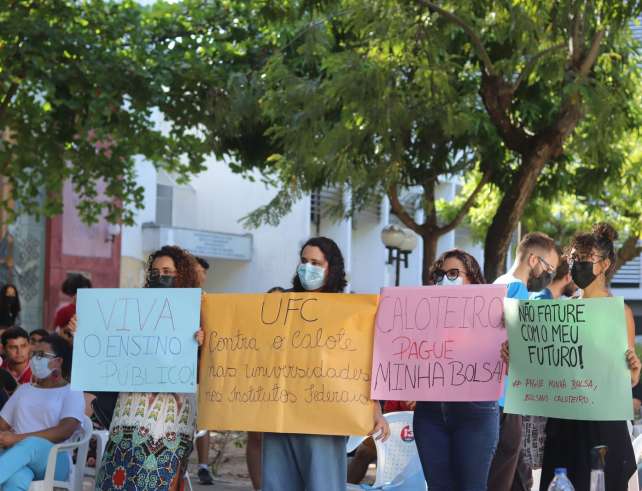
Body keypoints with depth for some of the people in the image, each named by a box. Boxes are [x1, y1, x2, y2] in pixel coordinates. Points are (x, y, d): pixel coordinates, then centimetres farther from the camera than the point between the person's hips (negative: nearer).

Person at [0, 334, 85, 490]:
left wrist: (18, 438, -18)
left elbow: (66, 430, -8)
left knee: (31, 444, -41)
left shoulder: (71, 393, 10)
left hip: (54, 460, -3)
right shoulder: (24, 389, 27)